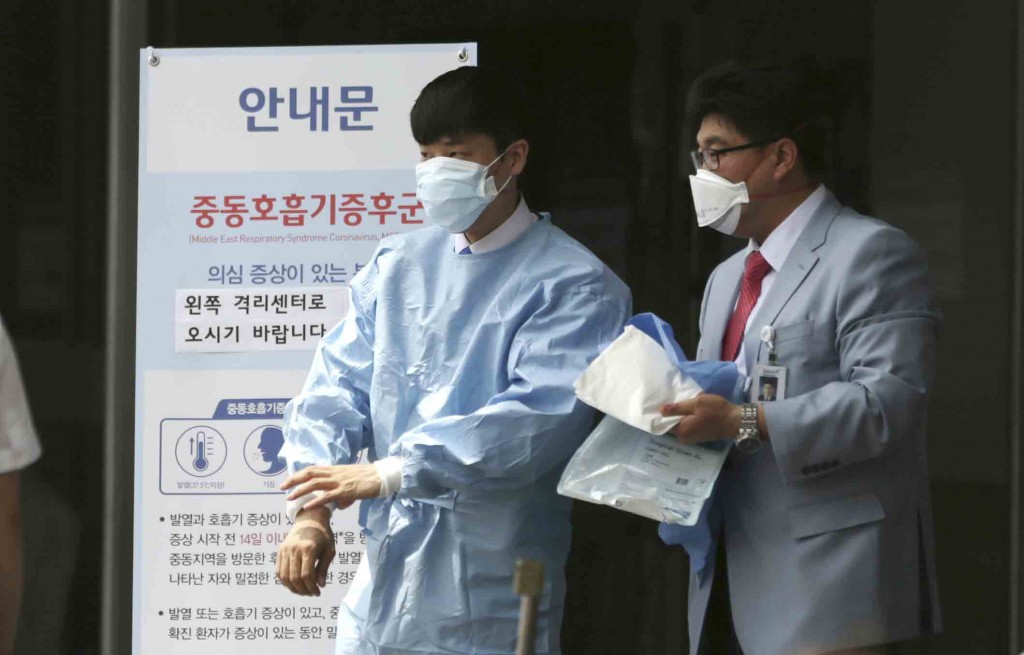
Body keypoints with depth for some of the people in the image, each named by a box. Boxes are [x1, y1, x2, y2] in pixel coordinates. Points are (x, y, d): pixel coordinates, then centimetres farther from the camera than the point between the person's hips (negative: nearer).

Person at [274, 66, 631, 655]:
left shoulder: (572, 285, -7)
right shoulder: (397, 267, 10)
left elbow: (538, 417, -20)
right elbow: (338, 386, 6)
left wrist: (389, 474, -27)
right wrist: (313, 511, -11)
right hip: (384, 583, 5)